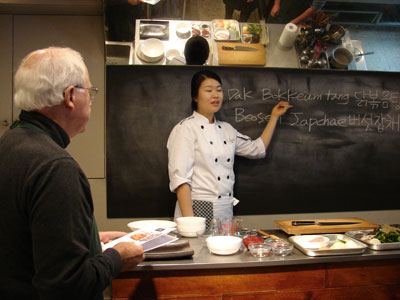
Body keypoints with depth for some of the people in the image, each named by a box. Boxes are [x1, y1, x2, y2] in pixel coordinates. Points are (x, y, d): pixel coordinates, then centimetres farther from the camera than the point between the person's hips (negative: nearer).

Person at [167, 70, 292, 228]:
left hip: (225, 209, 6)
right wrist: (189, 221, -22)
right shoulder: (186, 129, -8)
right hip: (198, 209, -6)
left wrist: (274, 116, 26)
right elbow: (180, 179, -15)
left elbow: (258, 148, 25)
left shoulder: (226, 129, 13)